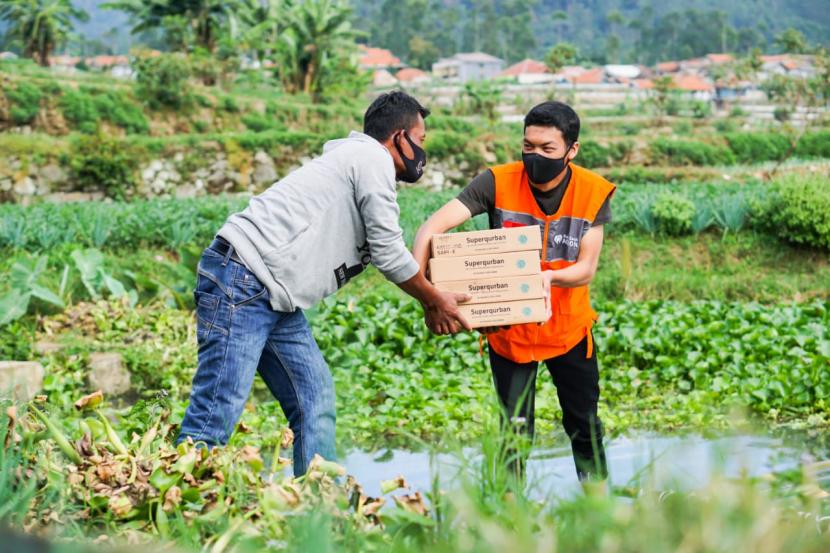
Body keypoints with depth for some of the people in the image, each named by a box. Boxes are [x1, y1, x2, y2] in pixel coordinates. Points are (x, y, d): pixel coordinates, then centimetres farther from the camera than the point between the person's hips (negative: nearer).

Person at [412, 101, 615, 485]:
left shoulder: (594, 192, -13)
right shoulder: (498, 183, -18)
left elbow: (586, 269, -16)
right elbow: (433, 227, -25)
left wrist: (549, 277, -39)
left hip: (569, 328, 2)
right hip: (508, 330, -2)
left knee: (584, 424, 14)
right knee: (515, 428, 3)